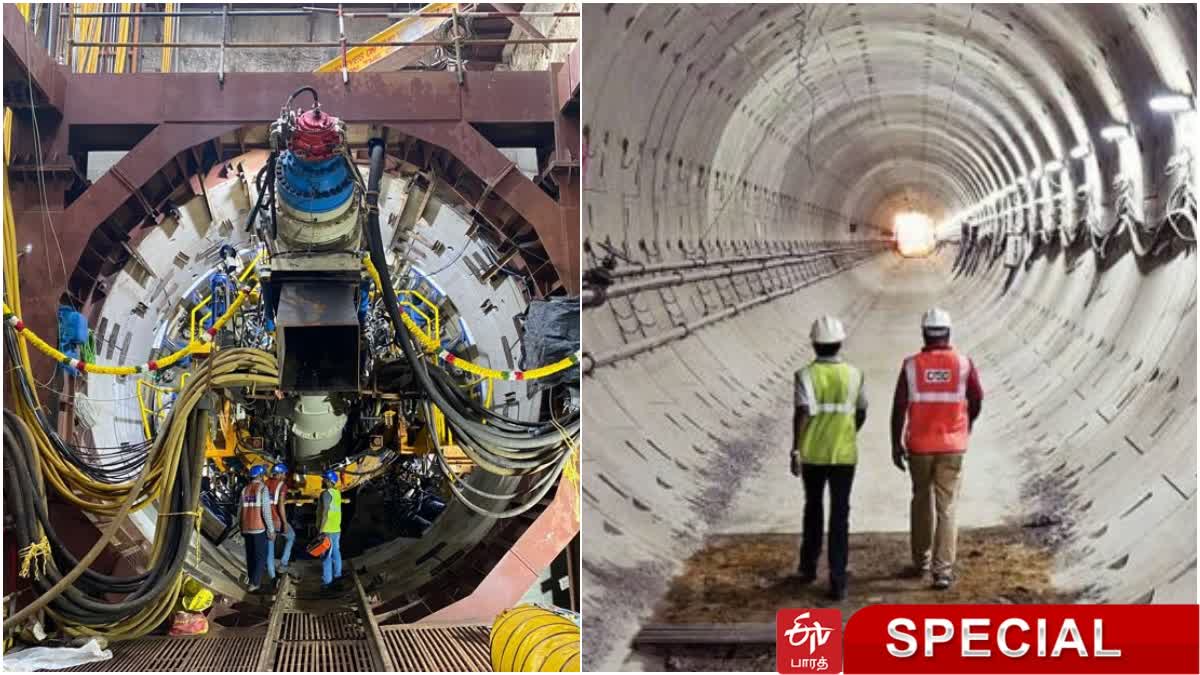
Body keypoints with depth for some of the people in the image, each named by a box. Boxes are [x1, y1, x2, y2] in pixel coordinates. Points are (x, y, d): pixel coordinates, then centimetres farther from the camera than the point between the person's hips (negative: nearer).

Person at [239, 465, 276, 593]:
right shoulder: (262, 488, -9)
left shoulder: (245, 489, 9)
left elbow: (240, 510, 12)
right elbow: (266, 511, -15)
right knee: (260, 557, -1)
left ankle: (252, 580, 22)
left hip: (246, 528, 6)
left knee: (250, 556, 14)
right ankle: (255, 583, -7)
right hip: (259, 528, -6)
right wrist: (271, 530, -11)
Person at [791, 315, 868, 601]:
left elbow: (802, 413, -19)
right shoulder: (854, 374, 0)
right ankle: (837, 581, -8)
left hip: (812, 453, 0)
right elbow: (861, 412, 12)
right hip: (844, 453, 0)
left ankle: (808, 566, 32)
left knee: (813, 507, 20)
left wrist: (795, 451, -16)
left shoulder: (806, 375, -9)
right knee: (839, 515, 0)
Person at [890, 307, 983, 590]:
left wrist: (896, 444, 2)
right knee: (946, 507, 1)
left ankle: (921, 561, 28)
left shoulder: (912, 365, -6)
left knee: (922, 501, 18)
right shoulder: (963, 364, -5)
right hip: (951, 446, -1)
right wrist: (969, 423, 25)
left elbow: (899, 407, -6)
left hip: (919, 445, 1)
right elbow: (977, 400, 5)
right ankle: (942, 569, -6)